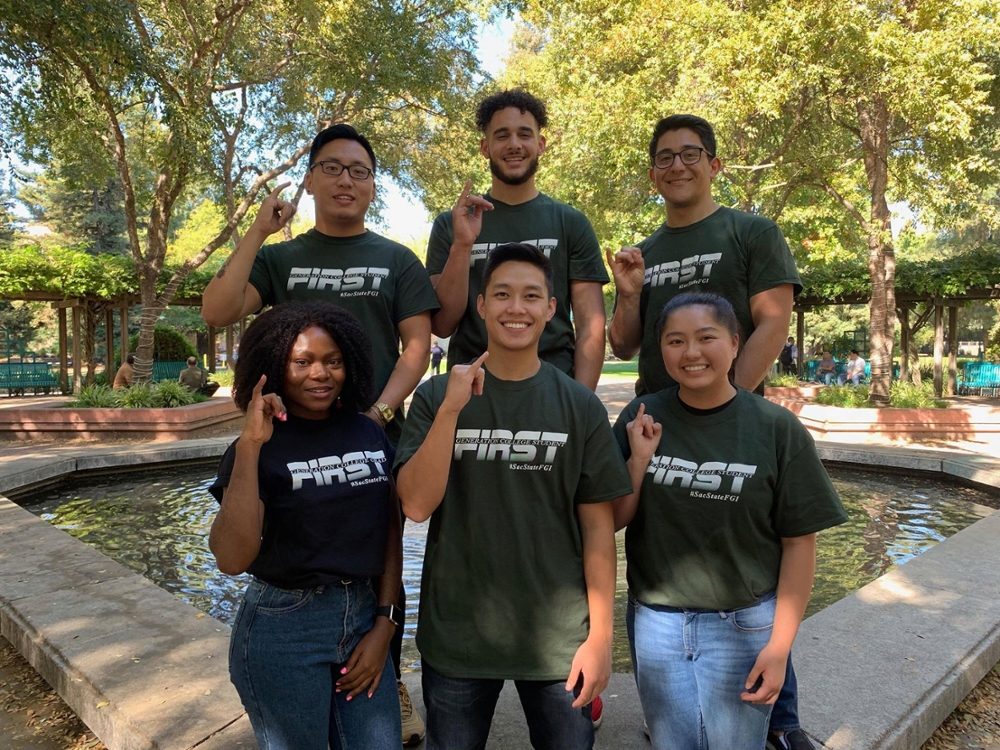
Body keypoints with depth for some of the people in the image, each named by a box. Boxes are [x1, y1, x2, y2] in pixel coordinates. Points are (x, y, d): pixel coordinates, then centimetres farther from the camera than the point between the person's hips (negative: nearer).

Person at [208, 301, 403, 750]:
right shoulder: (258, 449, -12)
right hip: (283, 629, -4)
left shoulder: (370, 435, -1)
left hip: (364, 616, 4)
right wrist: (250, 445, -29)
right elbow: (231, 559, -25)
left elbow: (390, 533, 6)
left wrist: (384, 623, 1)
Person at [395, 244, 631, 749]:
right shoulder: (436, 397, -4)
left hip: (558, 638, 0)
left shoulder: (580, 406, -5)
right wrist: (452, 408, -21)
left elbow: (597, 525, -3)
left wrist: (599, 635, -4)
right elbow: (416, 505, -13)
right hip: (455, 636, 1)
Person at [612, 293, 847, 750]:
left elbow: (799, 543, -6)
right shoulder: (641, 420, -4)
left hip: (743, 626, -2)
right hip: (654, 622, 2)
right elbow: (613, 521, -1)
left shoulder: (777, 429, -10)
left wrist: (779, 645, -7)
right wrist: (639, 459, -16)